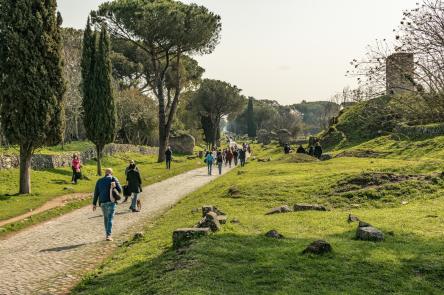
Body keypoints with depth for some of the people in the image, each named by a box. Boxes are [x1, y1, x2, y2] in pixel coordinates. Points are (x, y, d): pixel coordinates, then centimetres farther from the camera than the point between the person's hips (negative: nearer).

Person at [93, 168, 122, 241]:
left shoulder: (99, 181, 11)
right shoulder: (114, 179, 0)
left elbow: (96, 193, 7)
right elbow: (119, 190, -6)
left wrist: (94, 204, 9)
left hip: (102, 202, 4)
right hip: (111, 201, -4)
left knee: (106, 218, 20)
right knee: (110, 219, -5)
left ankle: (108, 234, 24)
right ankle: (108, 235, -16)